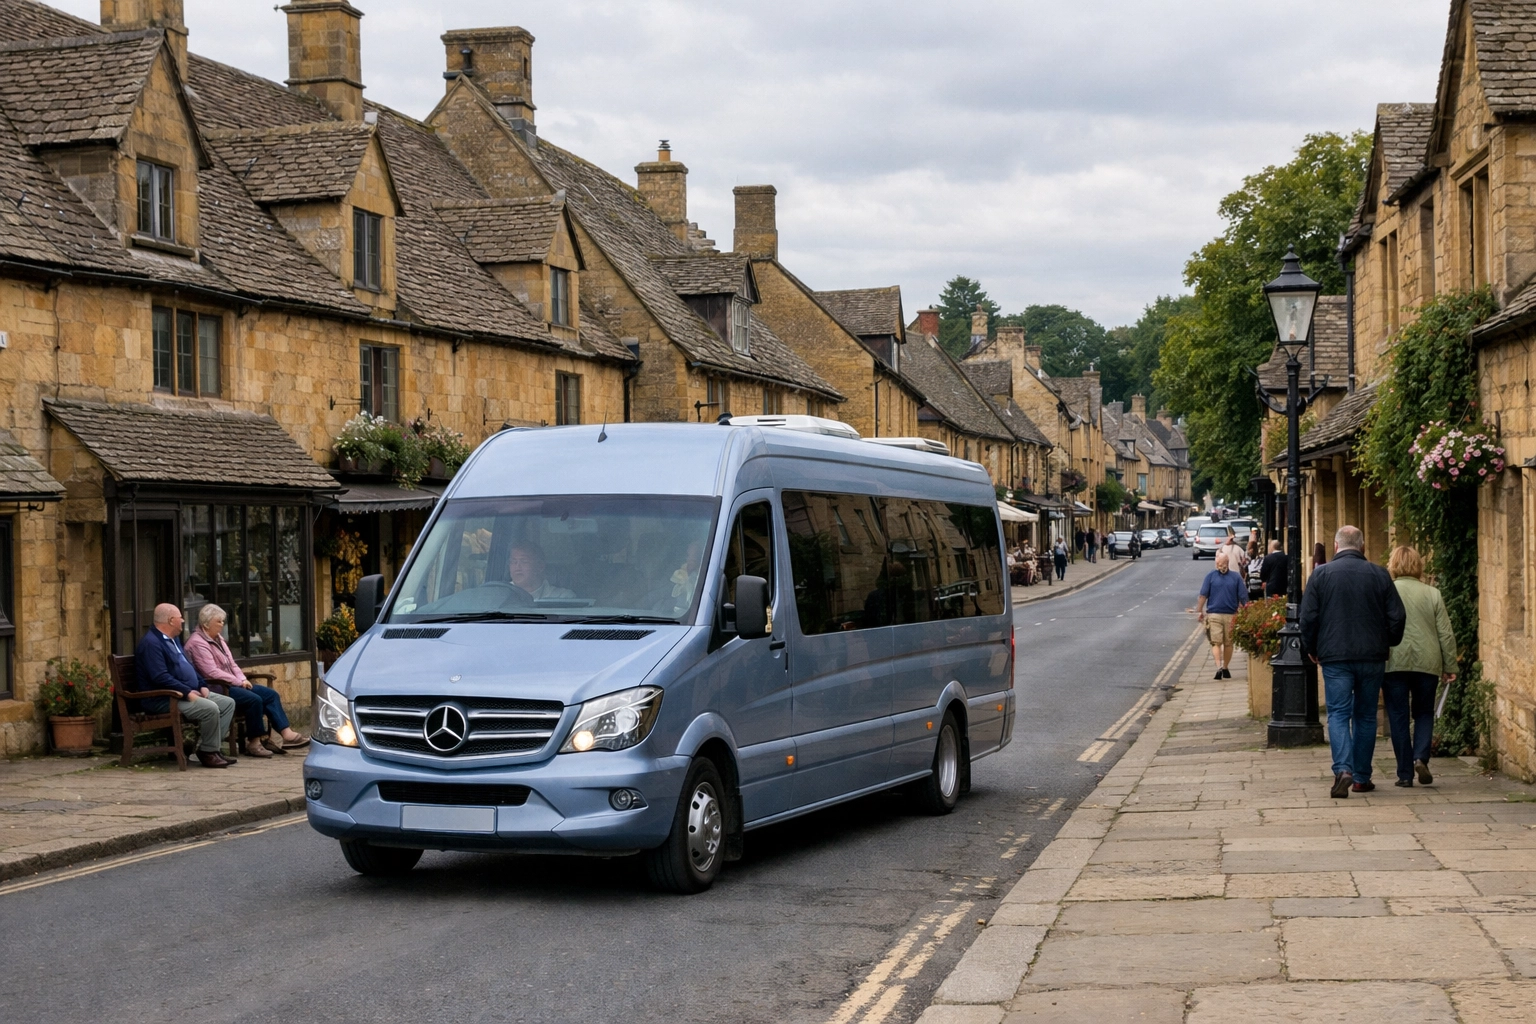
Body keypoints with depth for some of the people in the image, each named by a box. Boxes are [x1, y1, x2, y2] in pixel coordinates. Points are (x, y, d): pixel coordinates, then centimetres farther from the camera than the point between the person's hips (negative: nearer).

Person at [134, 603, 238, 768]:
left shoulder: (174, 639, 18)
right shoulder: (151, 643, -16)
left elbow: (188, 666, 25)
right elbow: (160, 677, -25)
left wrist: (202, 686, 9)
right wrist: (187, 692, -24)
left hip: (190, 692, 11)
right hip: (163, 699, -11)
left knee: (228, 703, 2)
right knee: (210, 709, -28)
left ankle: (209, 748, -4)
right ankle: (207, 753, -12)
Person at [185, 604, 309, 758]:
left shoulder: (218, 639, 18)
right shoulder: (197, 643, -12)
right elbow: (212, 673, -21)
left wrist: (243, 679, 1)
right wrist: (239, 682, -16)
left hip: (230, 684, 10)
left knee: (270, 694, -4)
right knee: (254, 699, -28)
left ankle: (286, 733, -13)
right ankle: (254, 742, -17)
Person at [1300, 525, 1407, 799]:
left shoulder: (1321, 574, -3)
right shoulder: (1379, 575, 2)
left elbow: (1308, 617, -3)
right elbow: (1397, 617, 3)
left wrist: (1311, 649, 12)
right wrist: (1388, 644, 20)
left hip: (1335, 656, -2)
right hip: (1372, 657, 2)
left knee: (1338, 714, -1)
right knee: (1365, 715, 12)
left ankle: (1343, 769, -21)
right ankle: (1362, 777, 16)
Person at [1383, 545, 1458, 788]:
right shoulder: (1433, 594, 4)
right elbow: (1446, 634, 4)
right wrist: (1450, 666, 10)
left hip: (1394, 664, -2)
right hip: (1427, 664, 2)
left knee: (1398, 717, 5)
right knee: (1424, 713, 16)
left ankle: (1405, 774, 4)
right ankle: (1421, 757, -6)